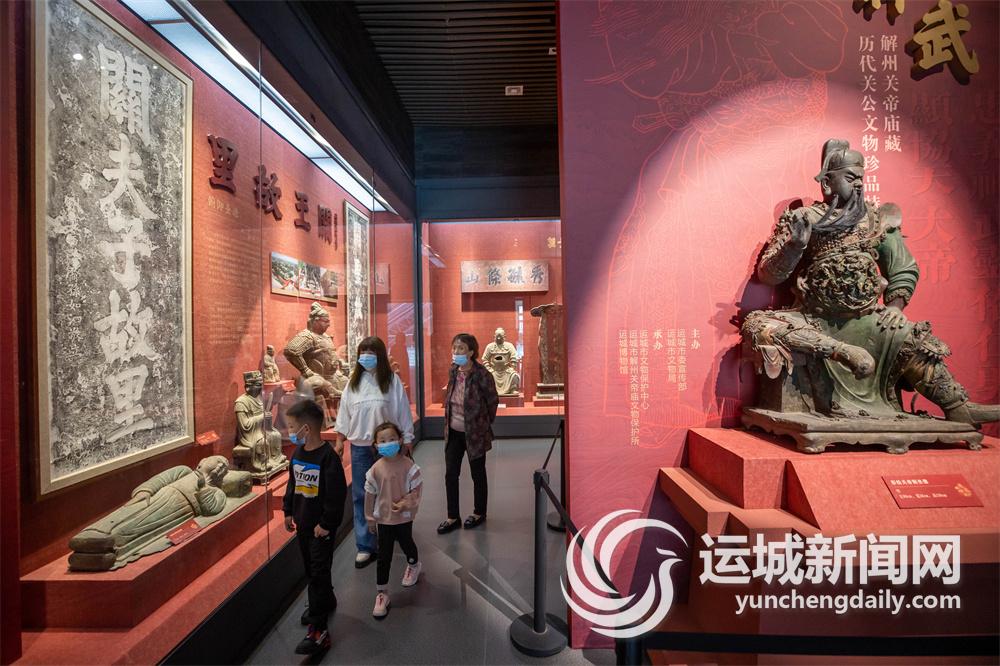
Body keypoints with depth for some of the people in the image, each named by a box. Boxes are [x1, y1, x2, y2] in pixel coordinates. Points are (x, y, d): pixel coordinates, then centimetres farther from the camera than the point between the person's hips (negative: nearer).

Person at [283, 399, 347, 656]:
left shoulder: (328, 457, -25)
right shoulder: (297, 453, 0)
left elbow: (336, 496, -22)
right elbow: (292, 484, 14)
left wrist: (326, 524, -18)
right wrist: (289, 512, 14)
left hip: (321, 527, -8)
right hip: (303, 524, 8)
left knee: (319, 573, -1)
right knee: (310, 569, 23)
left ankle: (318, 630, 11)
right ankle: (326, 602, 44)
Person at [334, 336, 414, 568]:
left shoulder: (392, 380, -9)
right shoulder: (354, 381, 2)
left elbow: (403, 411, -6)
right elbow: (344, 412, 8)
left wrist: (407, 440, -3)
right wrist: (340, 441, 9)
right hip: (360, 447, 3)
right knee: (361, 496, 5)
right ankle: (365, 546, 16)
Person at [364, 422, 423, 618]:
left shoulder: (409, 466, -18)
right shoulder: (375, 470, -15)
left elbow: (415, 491, -12)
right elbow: (369, 495, -3)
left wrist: (405, 504, -26)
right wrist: (370, 519, 4)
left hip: (404, 517, 0)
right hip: (383, 519, 0)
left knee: (406, 544, 24)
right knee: (384, 556, 7)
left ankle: (413, 566, 55)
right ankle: (381, 593, 24)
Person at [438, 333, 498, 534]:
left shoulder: (482, 375, -20)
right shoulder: (453, 371, -1)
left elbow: (493, 401, -9)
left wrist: (485, 424, 0)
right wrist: (448, 422, 11)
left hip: (474, 433, -5)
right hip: (454, 431, 6)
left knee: (477, 474, 13)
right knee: (450, 474, 10)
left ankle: (479, 513, 33)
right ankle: (453, 517, 26)